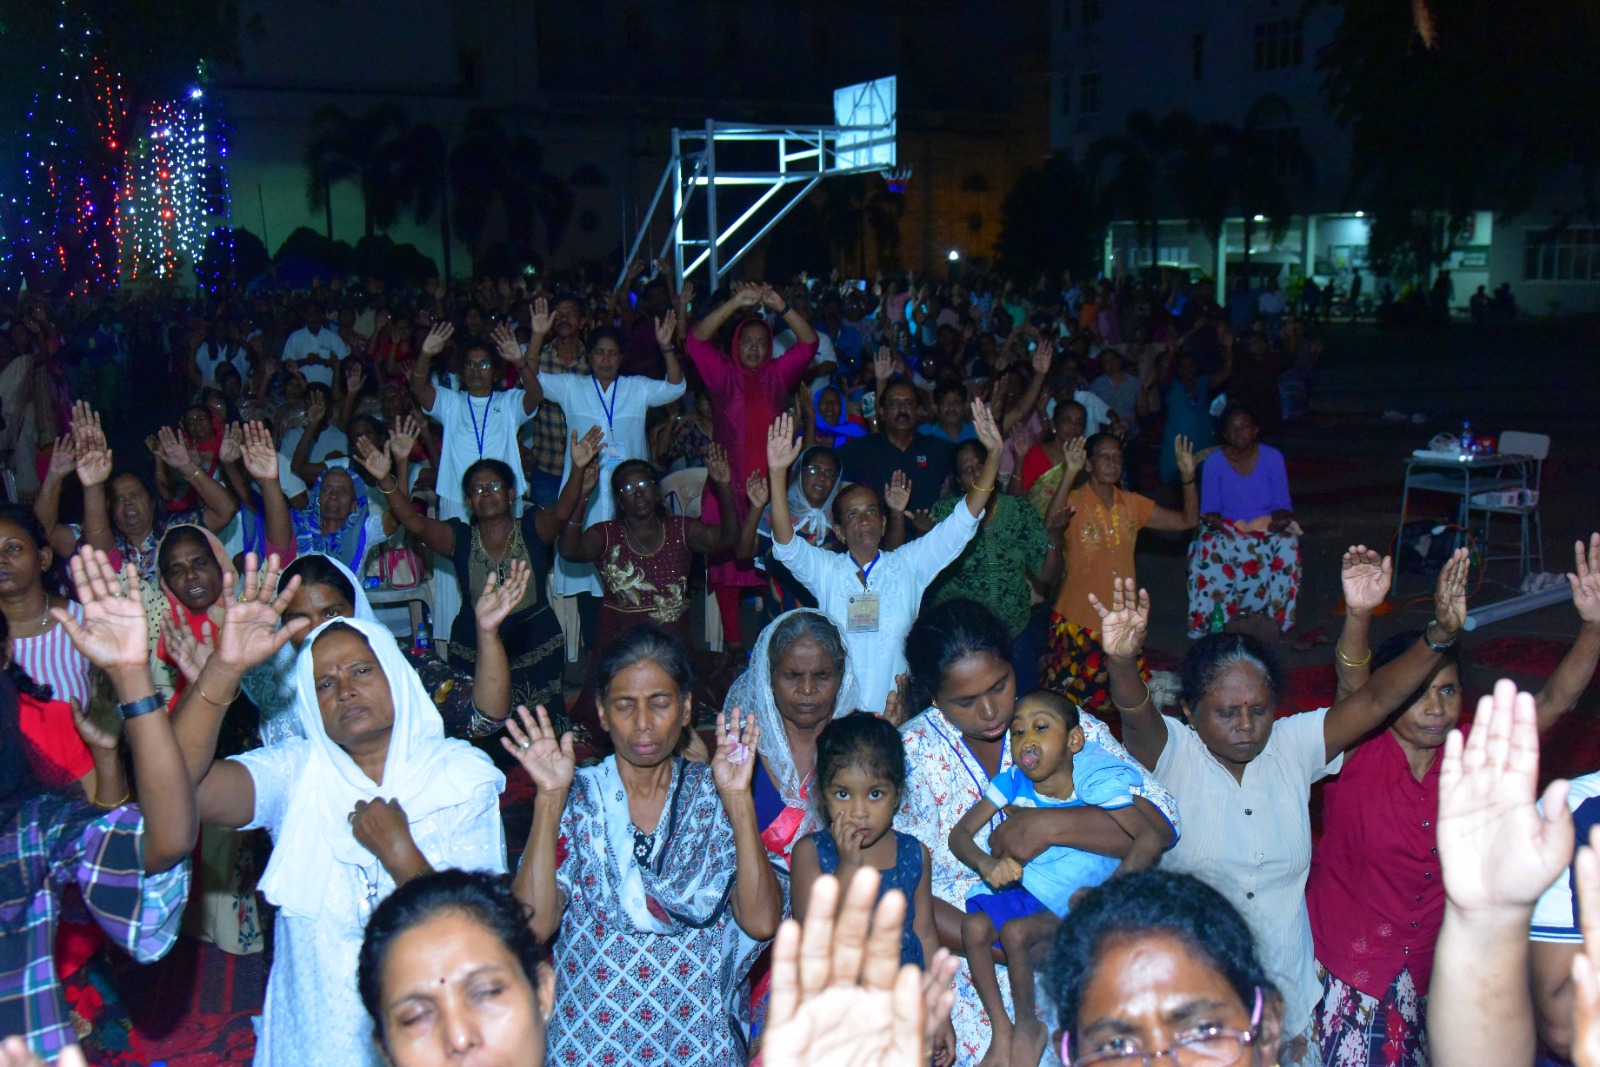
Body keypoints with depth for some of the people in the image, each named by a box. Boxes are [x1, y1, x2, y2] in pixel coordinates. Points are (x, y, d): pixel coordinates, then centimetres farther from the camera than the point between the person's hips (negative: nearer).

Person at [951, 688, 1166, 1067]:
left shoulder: (1094, 783, -15)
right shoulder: (1013, 781, -5)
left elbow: (1153, 837, -19)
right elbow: (960, 832, -6)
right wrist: (987, 864, -28)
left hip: (1076, 904, -4)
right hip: (1026, 892, 4)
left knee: (1015, 932, -28)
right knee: (974, 925, -22)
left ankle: (1027, 1023, 0)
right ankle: (1001, 1029, -3)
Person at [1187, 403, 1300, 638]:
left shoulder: (1273, 457, 0)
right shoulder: (1214, 462, -2)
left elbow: (1282, 503, -2)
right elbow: (1210, 508, -4)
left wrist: (1280, 518, -26)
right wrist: (1214, 521, -28)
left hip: (1267, 525, 1)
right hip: (1227, 528, -1)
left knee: (1288, 544, -33)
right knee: (1210, 548, -35)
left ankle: (1275, 613, -20)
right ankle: (1219, 615, -25)